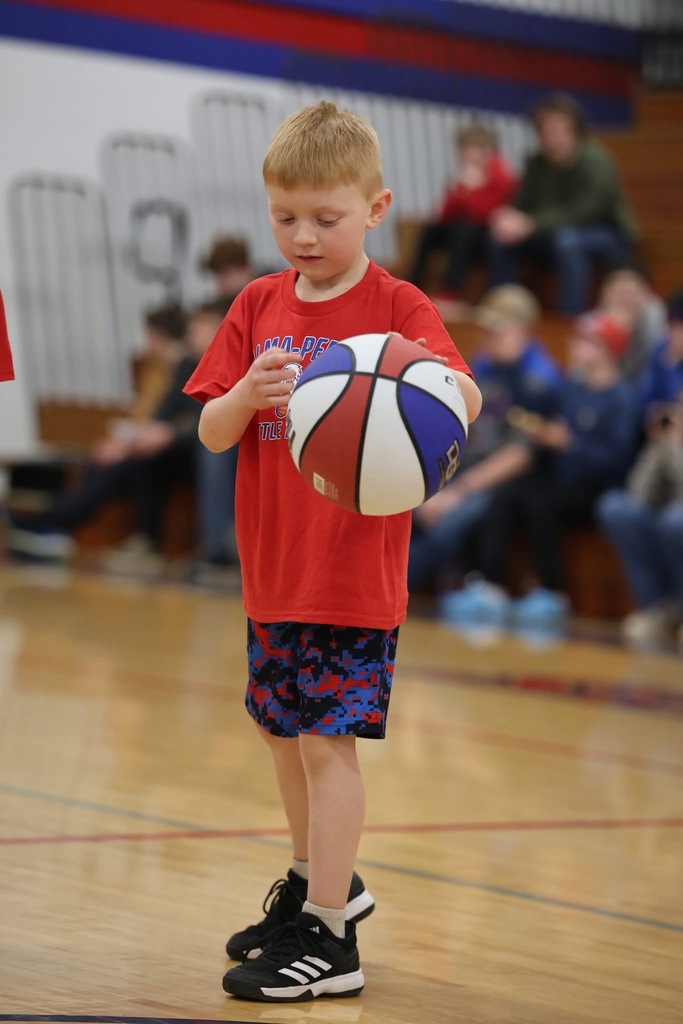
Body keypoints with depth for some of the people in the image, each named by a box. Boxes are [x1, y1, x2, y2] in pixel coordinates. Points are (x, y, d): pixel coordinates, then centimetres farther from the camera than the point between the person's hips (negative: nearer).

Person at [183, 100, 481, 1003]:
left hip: (356, 574, -6)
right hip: (273, 571, 6)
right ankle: (322, 881, 37)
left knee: (327, 740, -8)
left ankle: (326, 937, -4)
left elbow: (468, 401, -23)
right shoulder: (259, 306, 6)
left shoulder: (397, 307, -8)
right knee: (285, 732, 18)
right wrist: (247, 395, -20)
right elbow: (212, 433, 2)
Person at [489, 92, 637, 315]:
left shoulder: (595, 161, -21)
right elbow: (522, 207, -4)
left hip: (610, 237, -6)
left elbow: (582, 212, -30)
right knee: (500, 239, -13)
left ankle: (572, 319, -34)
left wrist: (531, 224, -39)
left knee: (568, 239, -38)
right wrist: (509, 220, -29)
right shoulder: (537, 164, -3)